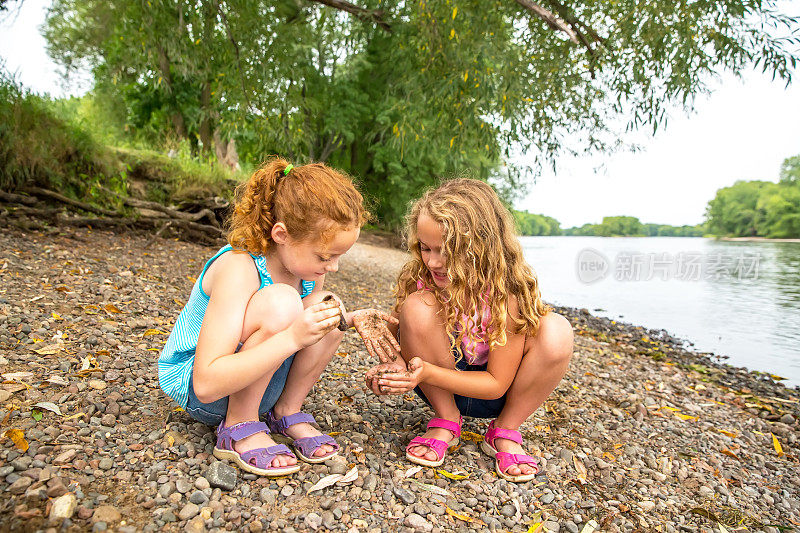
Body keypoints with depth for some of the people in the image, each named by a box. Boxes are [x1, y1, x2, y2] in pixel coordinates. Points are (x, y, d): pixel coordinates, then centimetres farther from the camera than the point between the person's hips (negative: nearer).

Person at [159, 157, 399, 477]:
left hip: (255, 382, 7)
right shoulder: (238, 269, -31)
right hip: (192, 387, -6)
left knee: (328, 309, -12)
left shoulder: (306, 259, -9)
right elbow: (207, 384, -35)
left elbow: (311, 322, 11)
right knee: (281, 300, -32)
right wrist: (292, 337, -43)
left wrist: (351, 319, -9)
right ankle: (238, 428, -14)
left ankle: (287, 413, 1)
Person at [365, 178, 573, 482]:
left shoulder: (508, 292, -26)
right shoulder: (418, 280, -18)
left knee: (556, 331, -29)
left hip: (491, 394, -1)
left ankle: (505, 430, -3)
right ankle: (446, 422, -5)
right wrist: (396, 367, -32)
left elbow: (497, 384, -21)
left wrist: (428, 373, -35)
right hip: (441, 387, 2)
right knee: (416, 306, -28)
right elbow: (405, 346, -6)